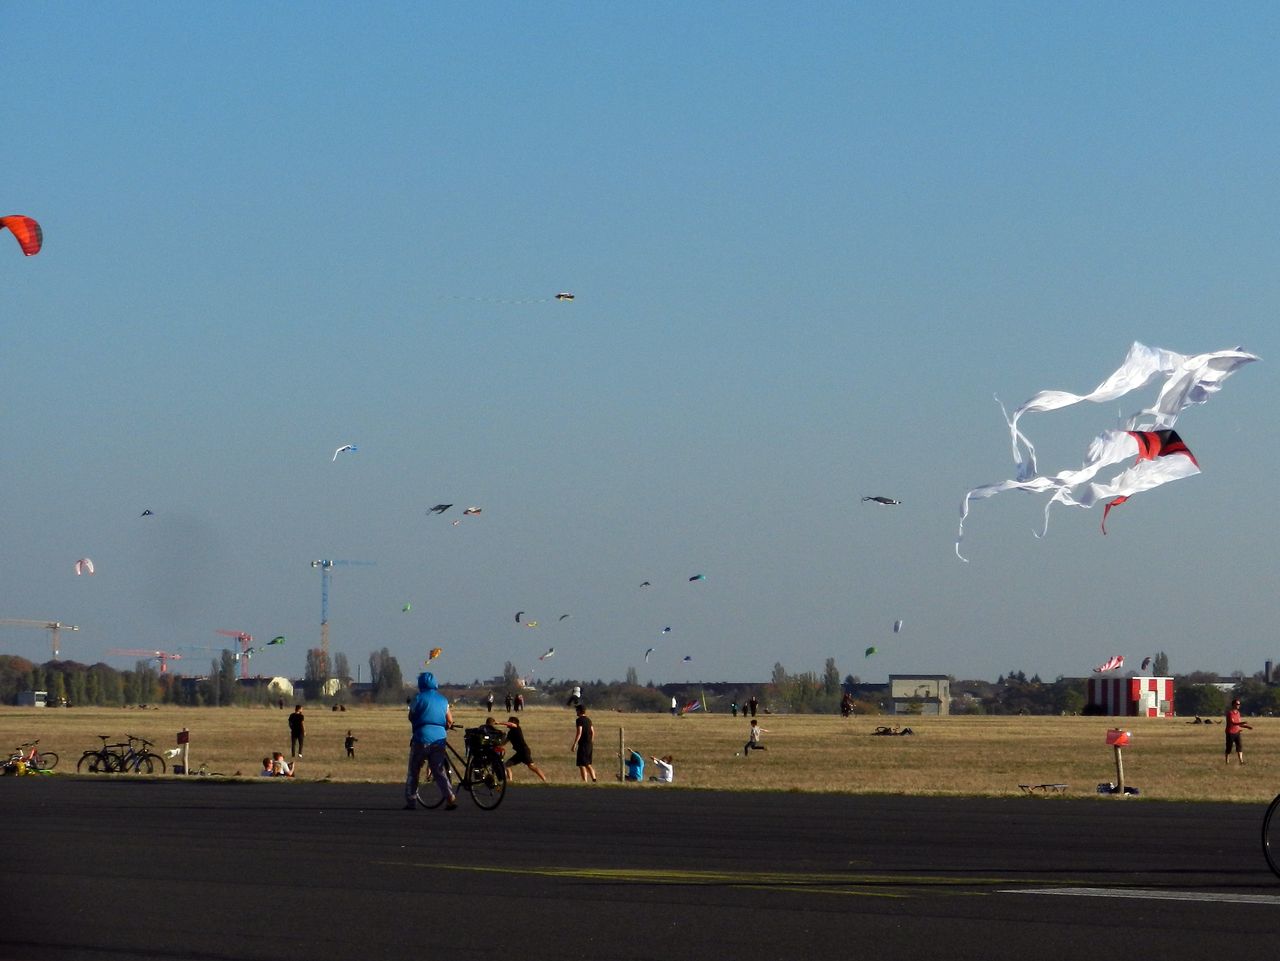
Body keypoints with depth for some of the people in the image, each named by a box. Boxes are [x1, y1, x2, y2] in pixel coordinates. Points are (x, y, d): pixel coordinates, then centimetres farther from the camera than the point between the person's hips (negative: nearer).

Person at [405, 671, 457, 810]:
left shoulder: (419, 698, -3)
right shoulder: (443, 700, 9)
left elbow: (411, 717, 5)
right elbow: (450, 721, 10)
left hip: (421, 738, -4)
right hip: (439, 739, 4)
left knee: (413, 772, 7)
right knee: (439, 771, 8)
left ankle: (410, 801, 7)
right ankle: (450, 797, -9)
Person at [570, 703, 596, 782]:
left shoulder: (579, 720, -11)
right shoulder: (588, 720, 14)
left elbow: (579, 732, -19)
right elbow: (592, 732, 18)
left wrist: (574, 744, -19)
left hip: (583, 744, -8)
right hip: (589, 744, 8)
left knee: (581, 764, -4)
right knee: (588, 764, 17)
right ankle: (594, 779, 11)